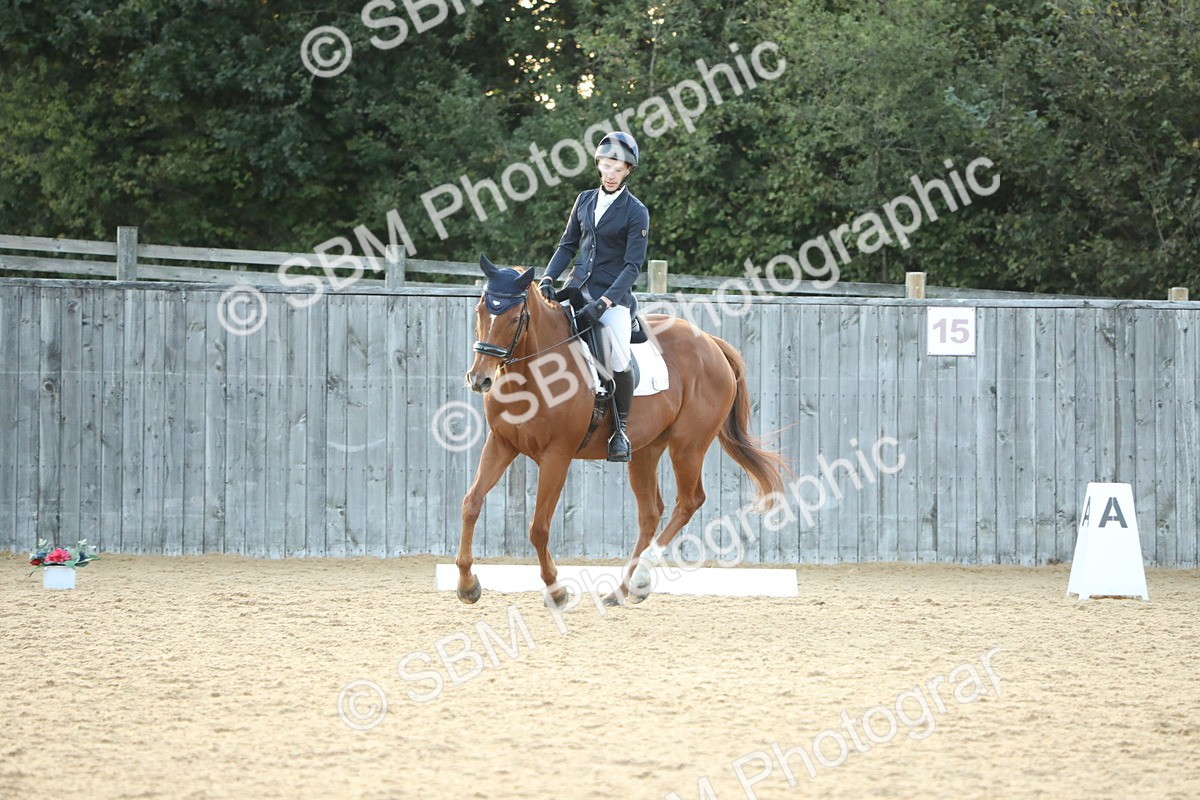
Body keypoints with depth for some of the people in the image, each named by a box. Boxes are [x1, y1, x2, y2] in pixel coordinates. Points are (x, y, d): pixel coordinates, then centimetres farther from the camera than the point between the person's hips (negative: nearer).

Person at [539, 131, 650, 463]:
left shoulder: (636, 212, -6)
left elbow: (633, 266, -10)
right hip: (578, 286, 5)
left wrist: (604, 303, -21)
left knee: (619, 358, -24)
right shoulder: (585, 200, 9)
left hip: (614, 293, -5)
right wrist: (548, 278, -1)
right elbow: (568, 245, 16)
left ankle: (620, 429, -5)